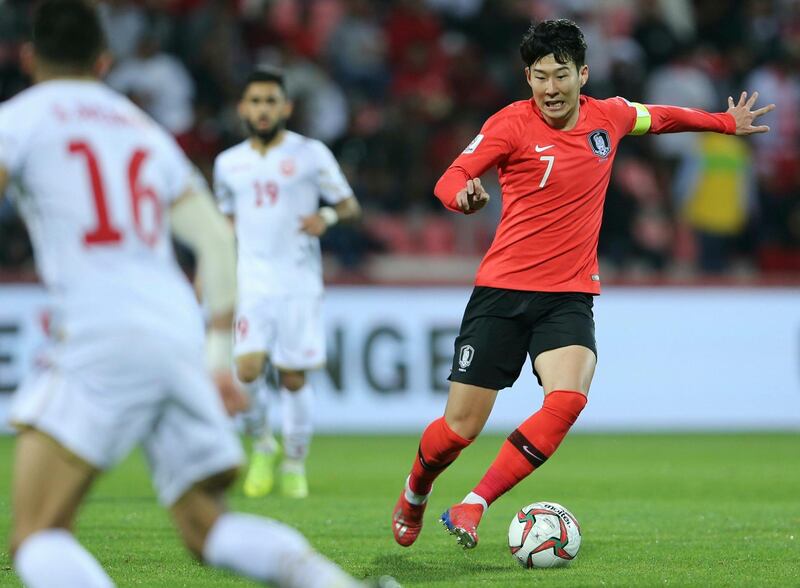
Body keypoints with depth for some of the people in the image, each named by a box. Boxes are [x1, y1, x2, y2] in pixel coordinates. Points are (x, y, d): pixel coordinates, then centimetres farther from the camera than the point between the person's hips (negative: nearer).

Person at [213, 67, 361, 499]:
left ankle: (295, 464, 20)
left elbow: (350, 205, 5)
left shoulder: (310, 155, 0)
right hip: (250, 281, 2)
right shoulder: (228, 164, 10)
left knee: (293, 378, 2)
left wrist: (328, 216, -17)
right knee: (247, 369, -15)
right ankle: (262, 446, 10)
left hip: (298, 282, -2)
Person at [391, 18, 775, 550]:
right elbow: (450, 177, -12)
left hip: (570, 296, 3)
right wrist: (464, 195, -35)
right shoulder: (511, 125, -7)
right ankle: (414, 495, 33)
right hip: (503, 291, -2)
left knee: (567, 400, -26)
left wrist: (727, 122, 36)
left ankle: (471, 509, -18)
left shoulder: (610, 116, 5)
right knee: (460, 428, -2)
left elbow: (660, 117, 26)